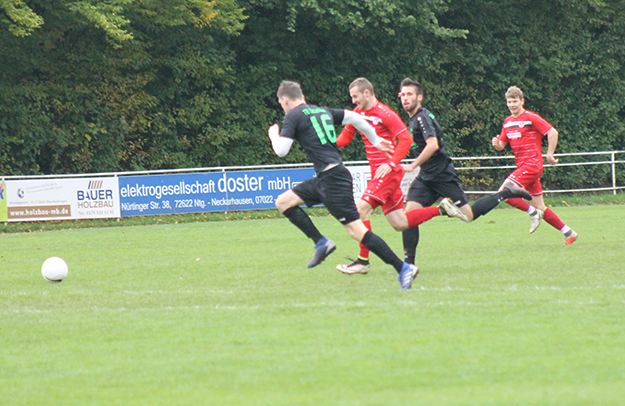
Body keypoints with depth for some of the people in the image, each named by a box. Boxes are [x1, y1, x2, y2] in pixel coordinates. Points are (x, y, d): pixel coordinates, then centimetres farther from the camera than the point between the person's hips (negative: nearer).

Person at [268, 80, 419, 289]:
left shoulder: (293, 116, -4)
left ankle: (403, 268, -14)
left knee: (356, 229, -11)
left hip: (331, 177, -9)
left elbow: (281, 150, -8)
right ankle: (321, 242, 9)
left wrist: (273, 135, 14)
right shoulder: (322, 111, 18)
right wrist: (375, 140, 32)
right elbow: (354, 118, 20)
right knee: (283, 201, 14)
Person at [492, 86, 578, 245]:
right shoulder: (507, 122, 13)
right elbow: (502, 144, 17)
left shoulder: (531, 118, -9)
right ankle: (568, 232, 14)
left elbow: (553, 133, -10)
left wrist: (549, 155, -9)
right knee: (540, 208, 8)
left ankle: (533, 213, -5)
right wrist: (497, 143, -6)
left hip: (532, 164, -8)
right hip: (522, 165, 8)